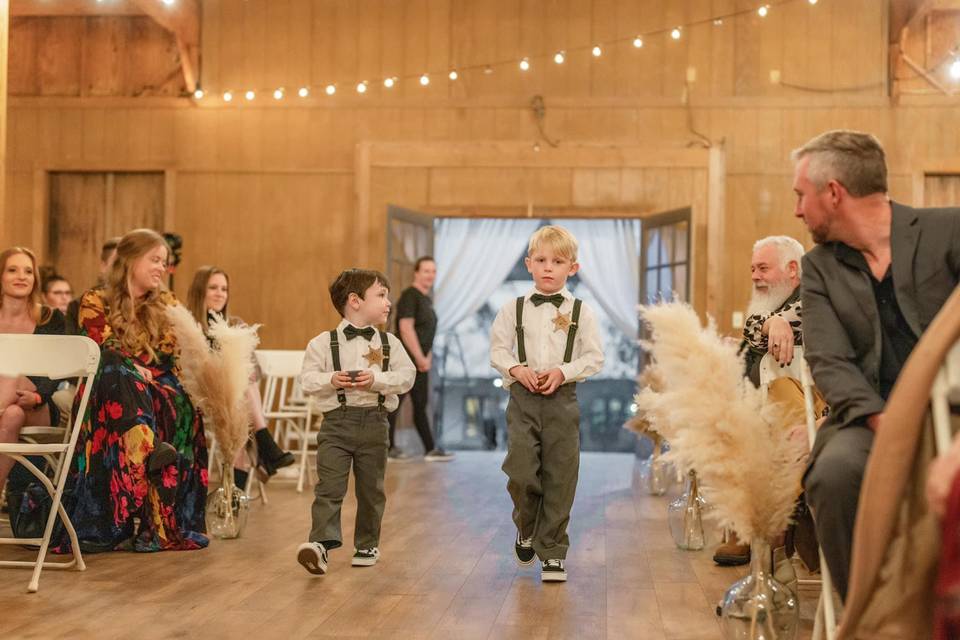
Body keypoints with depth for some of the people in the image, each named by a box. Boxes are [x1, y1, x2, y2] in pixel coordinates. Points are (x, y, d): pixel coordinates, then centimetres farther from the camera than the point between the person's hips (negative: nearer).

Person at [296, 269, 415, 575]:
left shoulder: (389, 343, 6)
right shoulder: (324, 342, 0)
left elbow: (407, 375, -1)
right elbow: (307, 378, -2)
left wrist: (376, 380, -16)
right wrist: (330, 380, -20)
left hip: (374, 421, 3)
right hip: (337, 422, -2)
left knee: (371, 489, 11)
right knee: (329, 485, -10)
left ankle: (367, 545, 25)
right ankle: (320, 542, -16)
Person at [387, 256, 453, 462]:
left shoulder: (426, 300, 17)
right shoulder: (410, 296, -11)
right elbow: (406, 329, -19)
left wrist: (427, 356, 9)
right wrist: (420, 358, -18)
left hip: (420, 362, 10)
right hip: (406, 361, -10)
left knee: (421, 405, 10)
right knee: (394, 403, -3)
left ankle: (431, 450, 13)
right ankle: (387, 448, 3)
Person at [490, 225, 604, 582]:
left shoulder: (581, 312, 2)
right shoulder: (514, 308, 5)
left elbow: (594, 358, 2)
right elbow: (498, 348, 7)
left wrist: (562, 372, -12)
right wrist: (516, 369, -11)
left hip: (562, 399, 0)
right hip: (523, 397, 0)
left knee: (560, 478, 1)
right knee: (521, 473, -9)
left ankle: (552, 551, 13)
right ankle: (527, 530, 21)